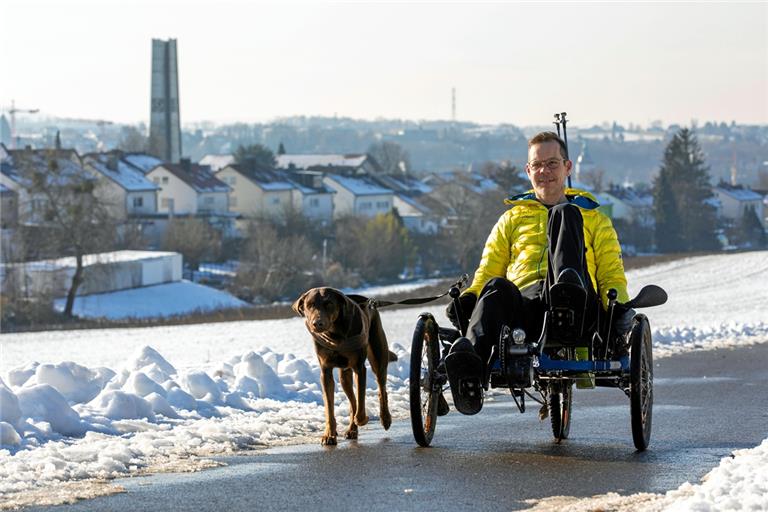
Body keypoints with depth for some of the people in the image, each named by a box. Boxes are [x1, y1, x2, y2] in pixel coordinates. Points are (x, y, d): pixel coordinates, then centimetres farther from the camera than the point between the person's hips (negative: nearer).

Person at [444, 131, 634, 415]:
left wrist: (619, 306, -2)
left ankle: (569, 286, -53)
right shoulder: (512, 219, 35)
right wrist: (468, 299, 1)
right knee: (496, 288, -36)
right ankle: (470, 366, -65)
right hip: (525, 304, 1)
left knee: (564, 213, -22)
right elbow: (487, 271, 25)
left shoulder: (594, 219, 32)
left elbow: (612, 276, 22)